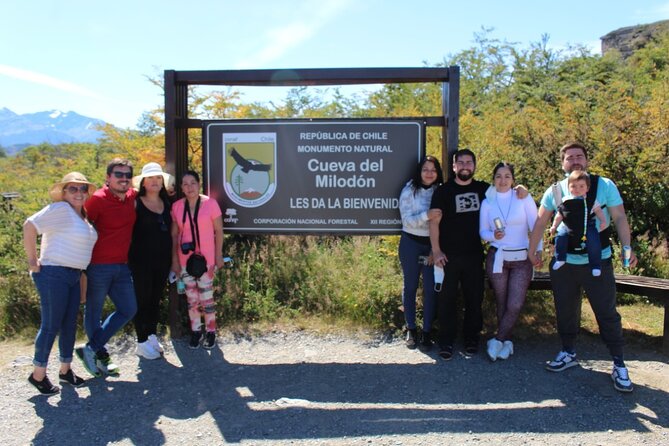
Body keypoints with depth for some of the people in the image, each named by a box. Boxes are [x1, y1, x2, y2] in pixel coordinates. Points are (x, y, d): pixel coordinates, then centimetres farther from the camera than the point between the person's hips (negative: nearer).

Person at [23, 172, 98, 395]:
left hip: (73, 276, 9)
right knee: (51, 325, -1)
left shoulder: (82, 215, 13)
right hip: (53, 275, -8)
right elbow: (30, 225, -22)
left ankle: (65, 370, 28)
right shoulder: (61, 209, -14)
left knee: (70, 324, 14)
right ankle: (38, 375, 13)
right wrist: (33, 261, -16)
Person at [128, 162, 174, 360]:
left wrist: (172, 258, 12)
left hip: (162, 260, 5)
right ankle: (142, 343, 13)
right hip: (141, 260, -5)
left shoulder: (166, 203, 10)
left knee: (155, 299, 14)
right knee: (142, 300, 3)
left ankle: (152, 336, 27)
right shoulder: (136, 203, -6)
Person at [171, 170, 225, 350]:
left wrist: (219, 255, -5)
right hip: (185, 259, 3)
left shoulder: (210, 203, -7)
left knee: (206, 295, 0)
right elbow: (174, 235, 4)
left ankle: (210, 331, 16)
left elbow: (218, 231, -3)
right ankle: (195, 331, 22)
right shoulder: (176, 206, 0)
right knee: (191, 297, 9)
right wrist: (174, 259, 2)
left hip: (206, 258, -2)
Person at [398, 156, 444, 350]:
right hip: (411, 243, -1)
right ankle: (411, 329, 21)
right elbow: (407, 221, -12)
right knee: (410, 286, 9)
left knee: (430, 288, 2)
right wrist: (427, 215, -28)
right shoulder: (409, 191, -5)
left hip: (433, 245, 1)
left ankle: (426, 331, 13)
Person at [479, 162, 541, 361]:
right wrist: (494, 235, -15)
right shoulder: (487, 202, 5)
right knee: (501, 303, 8)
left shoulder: (524, 198, 0)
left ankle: (498, 340, 9)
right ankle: (506, 341, 23)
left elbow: (535, 226, -2)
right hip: (497, 257, 1)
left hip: (521, 259, -1)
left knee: (515, 305, -8)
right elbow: (482, 231, 7)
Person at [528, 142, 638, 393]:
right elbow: (540, 223, 10)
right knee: (565, 311, 13)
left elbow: (619, 217, -4)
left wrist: (627, 249, -14)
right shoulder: (555, 191, 4)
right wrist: (532, 251, 10)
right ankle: (568, 353, 32)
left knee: (607, 313, 1)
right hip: (563, 263, 3)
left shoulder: (604, 186, -2)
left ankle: (619, 365, 13)